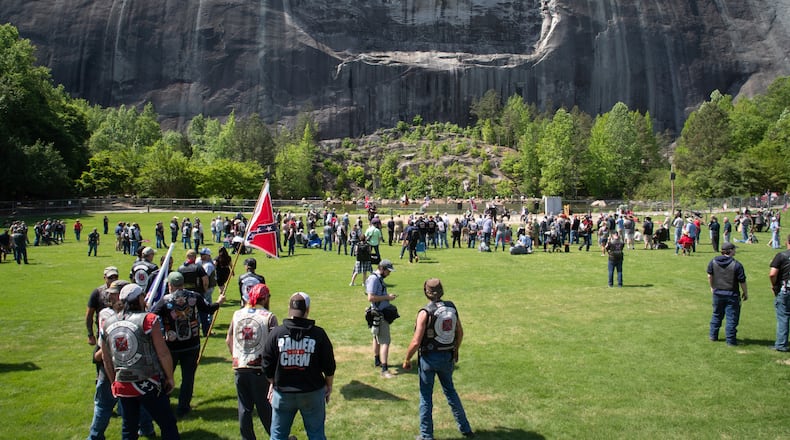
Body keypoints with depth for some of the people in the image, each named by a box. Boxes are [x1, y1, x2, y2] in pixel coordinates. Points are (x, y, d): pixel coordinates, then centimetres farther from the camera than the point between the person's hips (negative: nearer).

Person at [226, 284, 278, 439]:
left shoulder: (237, 314, 4)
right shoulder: (269, 317, -10)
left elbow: (228, 340, 11)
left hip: (239, 368, 4)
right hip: (260, 369, -4)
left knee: (244, 408, 13)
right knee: (264, 408, 9)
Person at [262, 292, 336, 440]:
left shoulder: (276, 333, -8)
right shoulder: (318, 334, -11)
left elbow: (267, 365, -1)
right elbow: (329, 366, -5)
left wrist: (272, 383, 16)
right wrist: (329, 386, 12)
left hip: (283, 393, 1)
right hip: (313, 393, -1)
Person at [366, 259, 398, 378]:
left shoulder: (379, 278, 11)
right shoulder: (374, 279, -19)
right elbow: (370, 297, -26)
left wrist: (388, 297, 7)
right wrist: (386, 297, -20)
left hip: (382, 313, 10)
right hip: (379, 314, -10)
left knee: (377, 338, 23)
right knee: (385, 341, -10)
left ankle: (377, 361, 38)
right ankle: (384, 370, -9)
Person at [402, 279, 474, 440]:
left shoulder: (425, 312, -18)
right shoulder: (451, 307, -3)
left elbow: (416, 342, -19)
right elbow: (460, 333, 8)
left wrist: (407, 360, -5)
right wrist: (455, 350, 24)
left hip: (429, 358, -5)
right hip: (447, 357, 5)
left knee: (426, 396, 10)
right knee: (450, 391, 23)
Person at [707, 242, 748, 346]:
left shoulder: (713, 261, -2)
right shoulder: (737, 265, -16)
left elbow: (709, 276, 7)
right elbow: (742, 281, -10)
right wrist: (745, 293, 5)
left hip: (717, 293, 5)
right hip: (732, 294, -4)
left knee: (717, 315, 19)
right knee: (732, 317, 4)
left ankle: (713, 335, 26)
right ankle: (730, 340, 7)